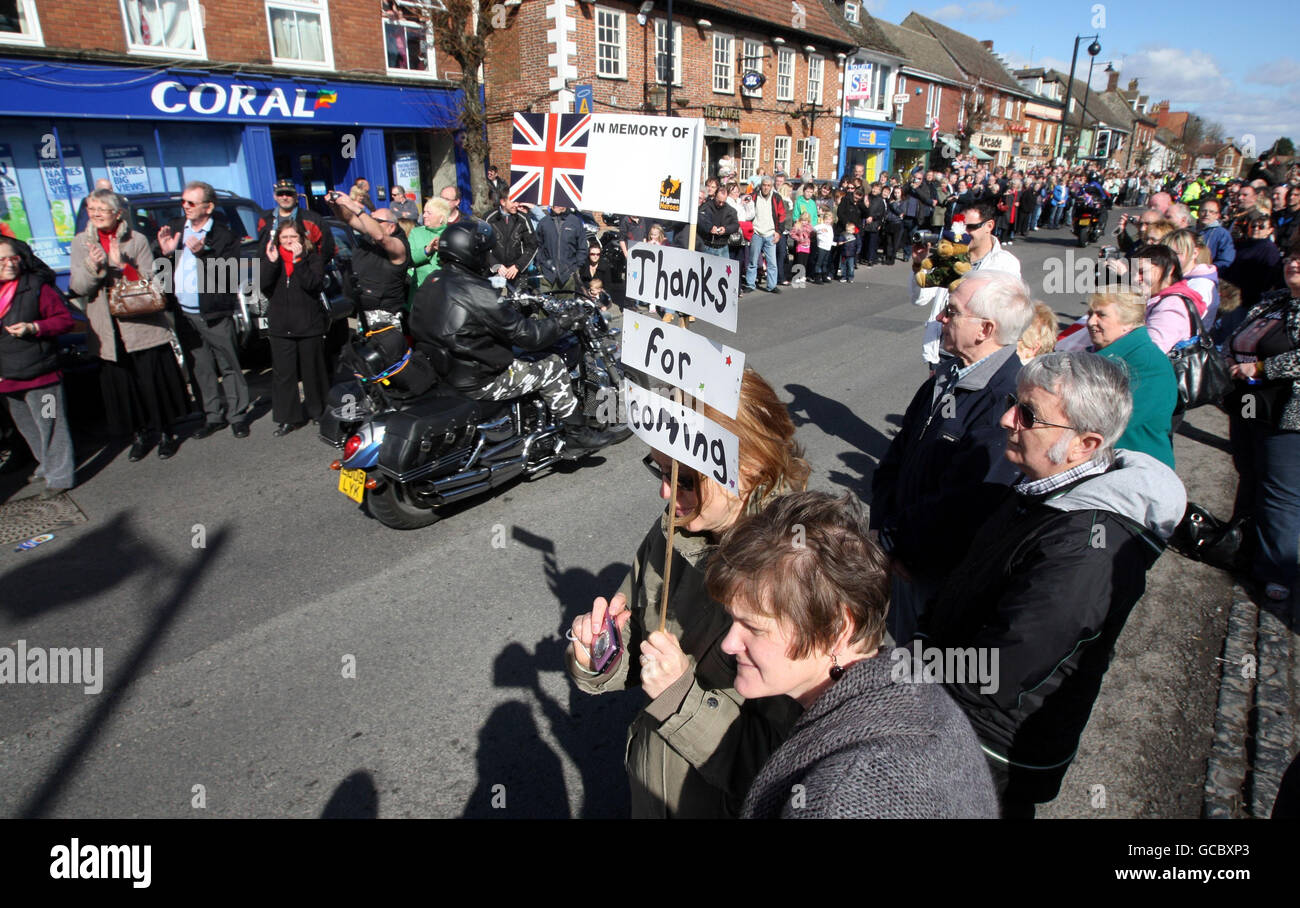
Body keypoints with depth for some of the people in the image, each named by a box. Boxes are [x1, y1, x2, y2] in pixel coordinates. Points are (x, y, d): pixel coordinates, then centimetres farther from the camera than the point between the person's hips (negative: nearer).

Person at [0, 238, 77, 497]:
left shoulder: (36, 287, -7)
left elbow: (66, 320, -8)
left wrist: (33, 328, -20)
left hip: (39, 375, -6)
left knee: (50, 425, -1)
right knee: (27, 428, 18)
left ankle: (59, 476, 7)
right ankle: (46, 465, 34)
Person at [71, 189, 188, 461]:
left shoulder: (137, 240, 1)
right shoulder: (81, 243, 7)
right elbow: (78, 288, 0)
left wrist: (122, 265, -18)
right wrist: (91, 266, -19)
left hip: (143, 324, -2)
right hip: (108, 330, 2)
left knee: (155, 381, 1)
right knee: (122, 385, 6)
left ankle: (166, 433, 16)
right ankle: (138, 435, 20)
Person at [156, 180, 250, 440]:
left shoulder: (223, 235, -7)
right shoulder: (174, 228, 9)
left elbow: (229, 273, -18)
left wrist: (202, 253, -27)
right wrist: (164, 251, -10)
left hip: (215, 314, -5)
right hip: (185, 314, 6)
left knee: (229, 367, 4)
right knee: (202, 370, 13)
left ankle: (238, 416, 14)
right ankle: (214, 416, 23)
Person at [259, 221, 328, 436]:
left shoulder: (313, 257, 1)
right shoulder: (270, 258, 11)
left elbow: (313, 284, -16)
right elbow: (264, 287, -5)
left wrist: (298, 260, -21)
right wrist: (271, 262, -15)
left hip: (309, 325, -3)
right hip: (280, 327, 3)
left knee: (313, 371, 5)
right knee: (283, 374, 4)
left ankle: (320, 412, 19)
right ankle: (288, 418, 13)